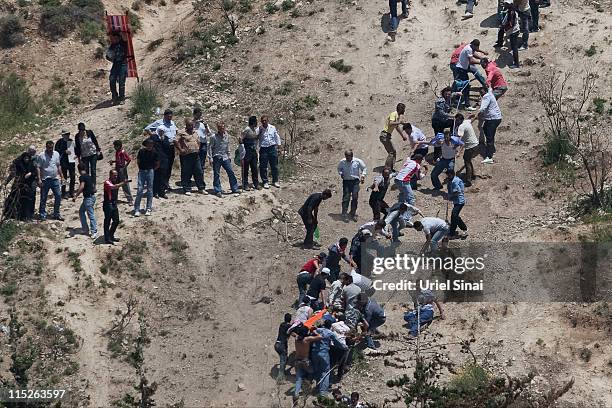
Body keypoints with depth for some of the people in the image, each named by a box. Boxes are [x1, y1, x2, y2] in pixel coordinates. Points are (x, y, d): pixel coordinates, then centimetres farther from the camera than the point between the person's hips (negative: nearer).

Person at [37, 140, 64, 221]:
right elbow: (38, 168, -8)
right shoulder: (41, 156, -8)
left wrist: (61, 176, 15)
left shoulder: (56, 154, 8)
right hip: (45, 180, -4)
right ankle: (42, 215, 12)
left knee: (58, 196, 2)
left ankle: (56, 214, 13)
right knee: (43, 198, 3)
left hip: (55, 179, 4)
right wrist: (39, 179, -15)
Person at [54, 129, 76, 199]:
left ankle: (71, 192, 19)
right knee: (64, 177, -4)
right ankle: (63, 193, 3)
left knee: (73, 177, 7)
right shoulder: (60, 142, -6)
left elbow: (75, 149, 23)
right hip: (64, 162, -5)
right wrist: (65, 151, -19)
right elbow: (56, 150, -11)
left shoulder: (71, 141, 11)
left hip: (71, 161, 5)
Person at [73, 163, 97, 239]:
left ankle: (94, 232, -11)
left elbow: (82, 187, -27)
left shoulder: (82, 177, -13)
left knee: (91, 214, -9)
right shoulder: (89, 177, 13)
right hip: (92, 196, 9)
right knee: (81, 211, 21)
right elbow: (94, 188, 17)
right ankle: (85, 229, 23)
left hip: (88, 198, -9)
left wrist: (76, 196, -27)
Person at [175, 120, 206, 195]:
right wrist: (180, 149, -14)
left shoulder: (195, 133, 15)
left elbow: (198, 141, 29)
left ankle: (201, 188, 15)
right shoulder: (182, 133, -5)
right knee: (186, 173, -1)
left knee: (199, 172, 7)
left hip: (195, 155, 6)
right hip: (186, 156, -6)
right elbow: (176, 141, -11)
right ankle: (187, 190, 5)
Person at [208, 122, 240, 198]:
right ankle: (218, 191, 9)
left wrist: (228, 156, 19)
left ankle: (235, 190, 6)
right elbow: (210, 147, -6)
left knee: (231, 172, 0)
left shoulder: (227, 136, 6)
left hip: (225, 157, 4)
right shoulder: (214, 137, -10)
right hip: (216, 158, -4)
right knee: (216, 174, 1)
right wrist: (210, 158, -11)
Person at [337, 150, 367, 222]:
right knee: (346, 197, -9)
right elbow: (339, 168, 17)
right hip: (346, 181, 0)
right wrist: (341, 173, -2)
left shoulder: (358, 161, -5)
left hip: (355, 181, 0)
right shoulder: (342, 162, -2)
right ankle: (344, 214, -9)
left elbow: (364, 168, 9)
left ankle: (353, 214, 12)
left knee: (355, 197, 1)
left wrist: (363, 175, -6)